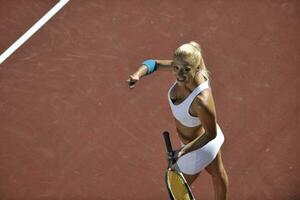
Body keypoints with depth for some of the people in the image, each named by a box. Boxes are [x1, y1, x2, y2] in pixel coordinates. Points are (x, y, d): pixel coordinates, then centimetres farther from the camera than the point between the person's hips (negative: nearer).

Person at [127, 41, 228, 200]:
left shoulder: (202, 100, -46)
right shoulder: (183, 67, -26)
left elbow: (211, 134, -32)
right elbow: (155, 63, -13)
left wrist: (183, 150, -40)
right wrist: (138, 74, -32)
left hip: (199, 148, -7)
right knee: (217, 173, 35)